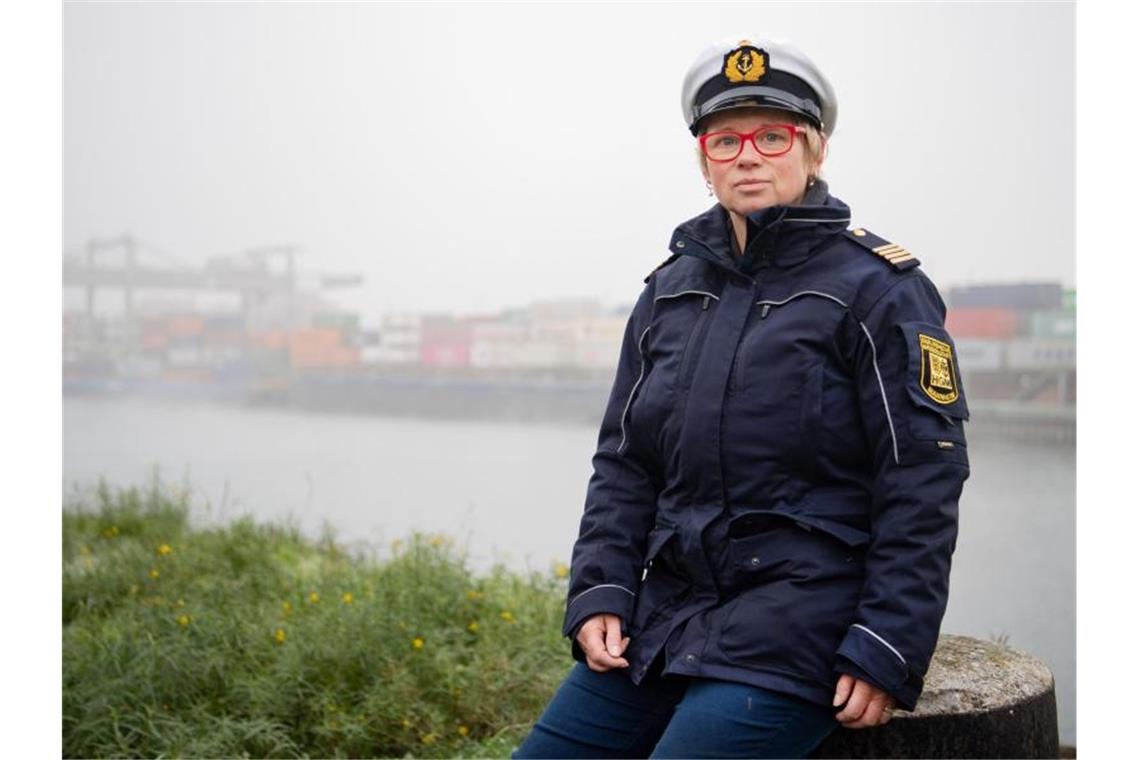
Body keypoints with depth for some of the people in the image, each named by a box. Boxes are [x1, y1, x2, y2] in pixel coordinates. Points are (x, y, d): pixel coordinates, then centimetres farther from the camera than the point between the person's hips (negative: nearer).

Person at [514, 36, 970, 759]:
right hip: (667, 615, 6)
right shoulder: (671, 288, 12)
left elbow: (923, 486, -9)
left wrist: (889, 653, -15)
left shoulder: (880, 288, -6)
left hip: (799, 628, -6)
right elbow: (623, 461, 14)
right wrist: (599, 593, 1)